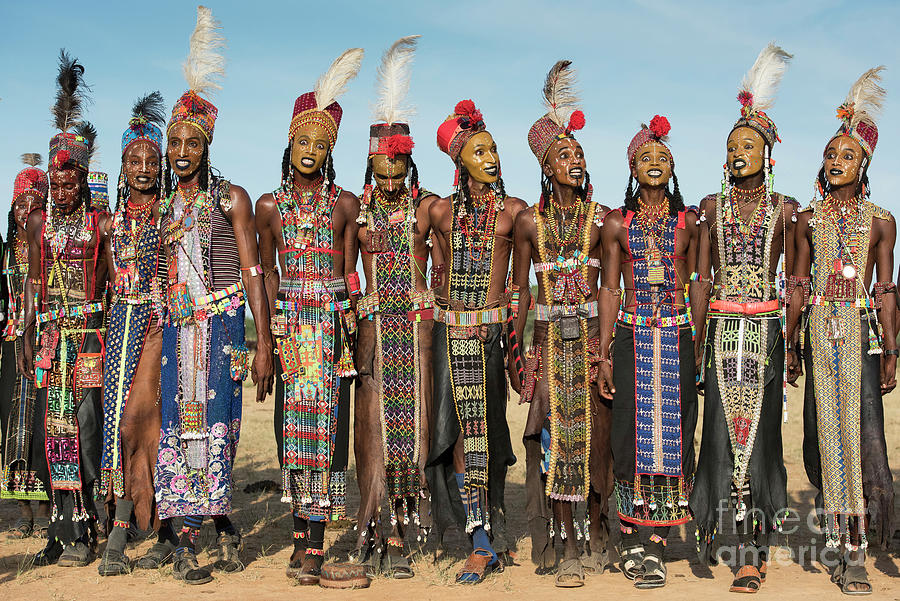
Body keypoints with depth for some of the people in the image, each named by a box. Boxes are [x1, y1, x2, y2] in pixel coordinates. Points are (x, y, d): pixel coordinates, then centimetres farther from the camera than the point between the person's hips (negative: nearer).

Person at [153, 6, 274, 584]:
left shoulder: (231, 198, 2)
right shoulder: (162, 206, 15)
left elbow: (253, 274, -3)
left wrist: (263, 344, -10)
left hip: (221, 324, -4)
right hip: (175, 327, 4)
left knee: (211, 424, -7)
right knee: (180, 426, -1)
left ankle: (189, 542, 3)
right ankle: (223, 527, 10)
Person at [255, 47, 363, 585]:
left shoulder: (345, 203, 5)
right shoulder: (270, 205, 9)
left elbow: (349, 272, 7)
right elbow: (267, 272, 13)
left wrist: (347, 321, 2)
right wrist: (272, 329, 7)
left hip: (333, 319, -2)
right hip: (289, 322, 2)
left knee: (325, 417, -7)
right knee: (292, 419, 2)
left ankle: (315, 544, -4)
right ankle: (303, 530, 12)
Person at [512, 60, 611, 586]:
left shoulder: (601, 218, 4)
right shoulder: (530, 221, 4)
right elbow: (520, 290, 7)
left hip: (594, 336, 0)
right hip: (550, 339, 0)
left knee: (595, 432, 3)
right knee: (556, 435, 0)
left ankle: (597, 532, 20)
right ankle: (568, 545, 10)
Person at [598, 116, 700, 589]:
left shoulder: (688, 221, 7)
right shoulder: (617, 224, 5)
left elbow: (696, 286, 10)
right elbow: (609, 290, 6)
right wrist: (603, 354, 1)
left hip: (677, 337, 1)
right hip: (631, 337, 0)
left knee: (672, 433, -1)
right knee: (631, 432, 1)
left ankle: (657, 543, 6)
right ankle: (629, 537, 13)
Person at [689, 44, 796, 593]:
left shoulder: (784, 209, 6)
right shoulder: (713, 207, 10)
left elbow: (793, 280, 6)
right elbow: (702, 278, 8)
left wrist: (793, 339, -1)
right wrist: (698, 337, 3)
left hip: (766, 326, -1)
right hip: (722, 326, 1)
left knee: (758, 425, -4)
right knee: (725, 425, -2)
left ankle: (752, 550, 2)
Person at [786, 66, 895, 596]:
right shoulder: (809, 219, 8)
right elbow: (799, 283, 10)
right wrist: (790, 343, 7)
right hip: (820, 329, 2)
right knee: (823, 428, 3)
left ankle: (856, 550, -3)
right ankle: (837, 530, 15)